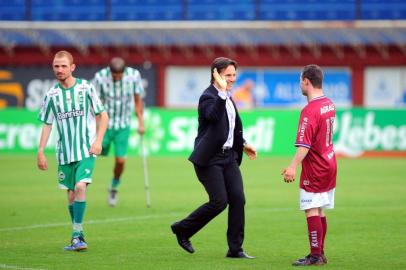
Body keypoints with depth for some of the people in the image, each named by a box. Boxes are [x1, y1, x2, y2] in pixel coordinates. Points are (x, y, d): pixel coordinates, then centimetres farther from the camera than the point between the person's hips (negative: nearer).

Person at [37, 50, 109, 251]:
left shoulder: (86, 88, -4)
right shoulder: (51, 95, 4)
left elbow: (103, 116, 1)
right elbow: (47, 125, 11)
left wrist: (98, 140, -10)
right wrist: (40, 151, 5)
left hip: (86, 150, -4)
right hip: (64, 152, 4)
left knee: (80, 186, -20)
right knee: (71, 194, 7)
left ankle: (77, 235, -17)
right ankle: (78, 236, 20)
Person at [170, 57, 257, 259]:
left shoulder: (227, 97, 14)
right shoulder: (208, 97, -14)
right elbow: (214, 115, -36)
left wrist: (243, 145, 19)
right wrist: (222, 91, -43)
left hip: (228, 156, 8)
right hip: (210, 159, -8)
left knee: (238, 199, -1)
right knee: (219, 202, -11)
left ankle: (235, 249, 4)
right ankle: (182, 229, 10)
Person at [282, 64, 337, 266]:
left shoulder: (310, 110, -20)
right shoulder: (329, 104, 9)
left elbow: (304, 144, -27)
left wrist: (293, 166, -31)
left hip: (314, 169, -9)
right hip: (329, 164, 9)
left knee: (312, 211, -6)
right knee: (319, 212, 14)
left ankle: (315, 255, -6)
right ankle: (320, 254, 18)